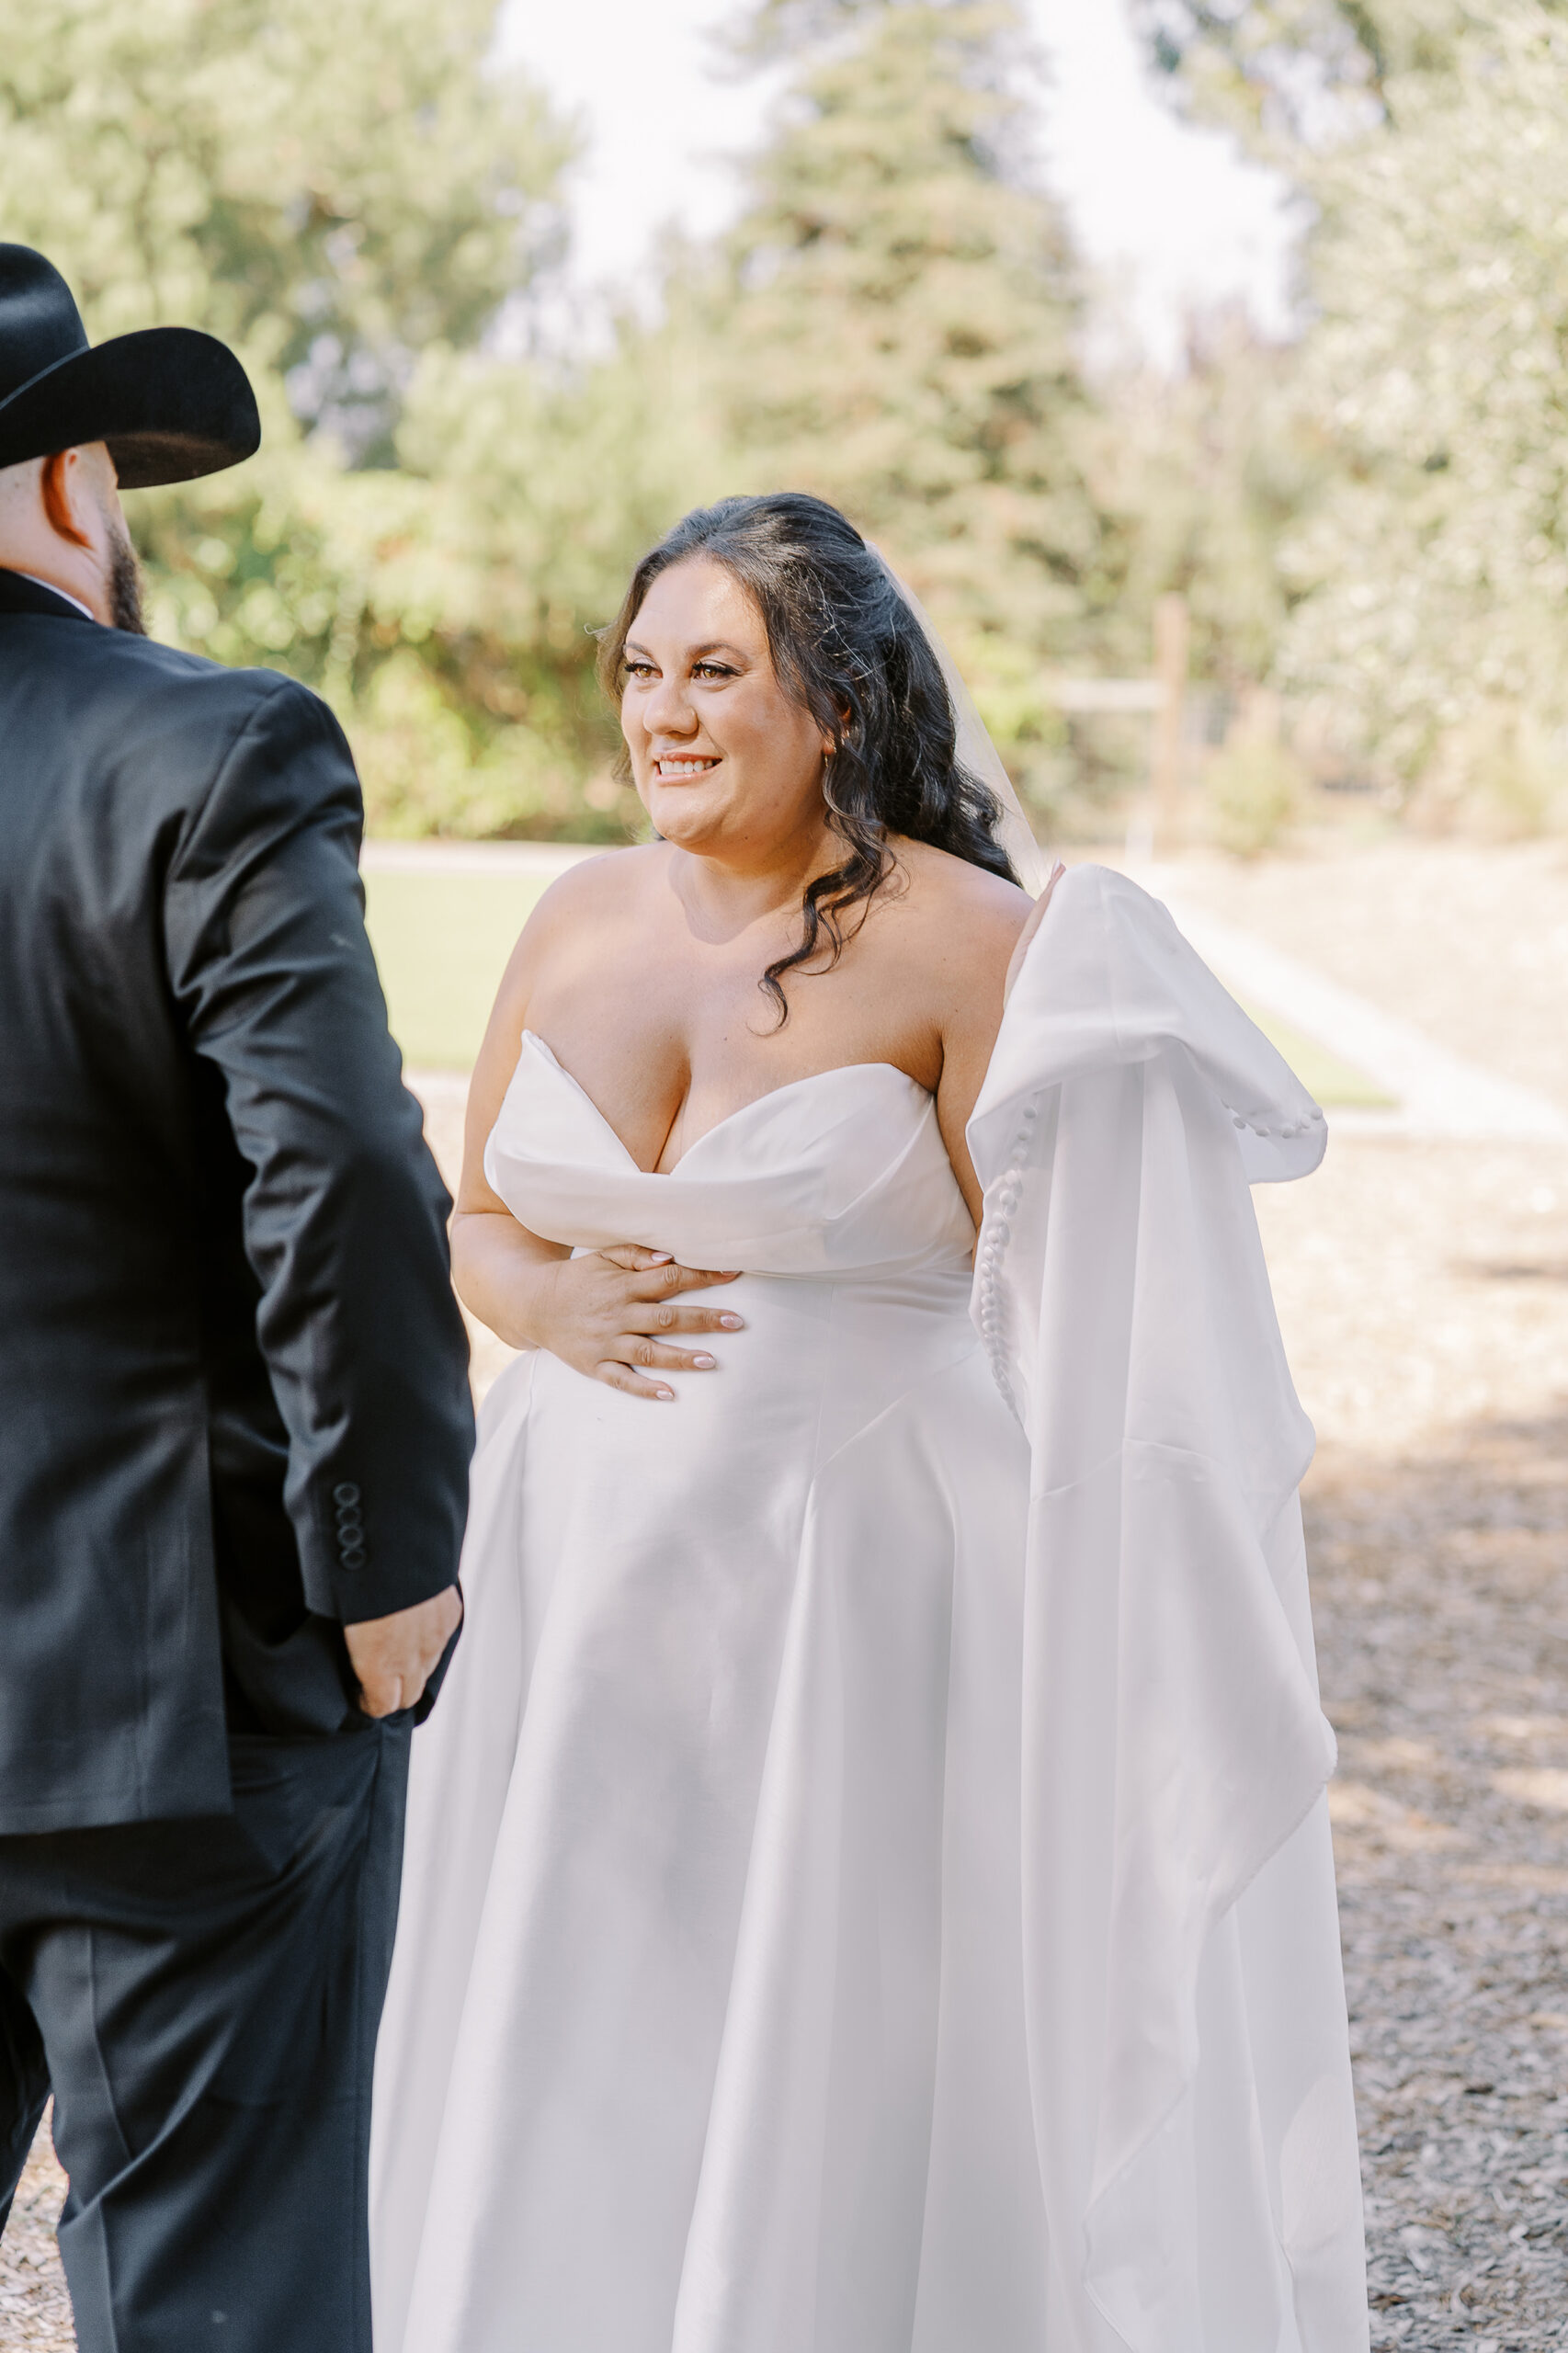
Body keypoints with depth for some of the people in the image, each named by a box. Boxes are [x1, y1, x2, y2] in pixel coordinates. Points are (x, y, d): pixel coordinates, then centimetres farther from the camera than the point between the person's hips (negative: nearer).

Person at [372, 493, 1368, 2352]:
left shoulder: (964, 943, -10)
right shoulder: (582, 923, 6)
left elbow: (1050, 1293, -8)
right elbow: (471, 1219, 13)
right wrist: (549, 1307, -3)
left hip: (846, 1588, -5)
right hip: (582, 1575, 5)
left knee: (818, 2091, 3)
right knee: (543, 2092, 12)